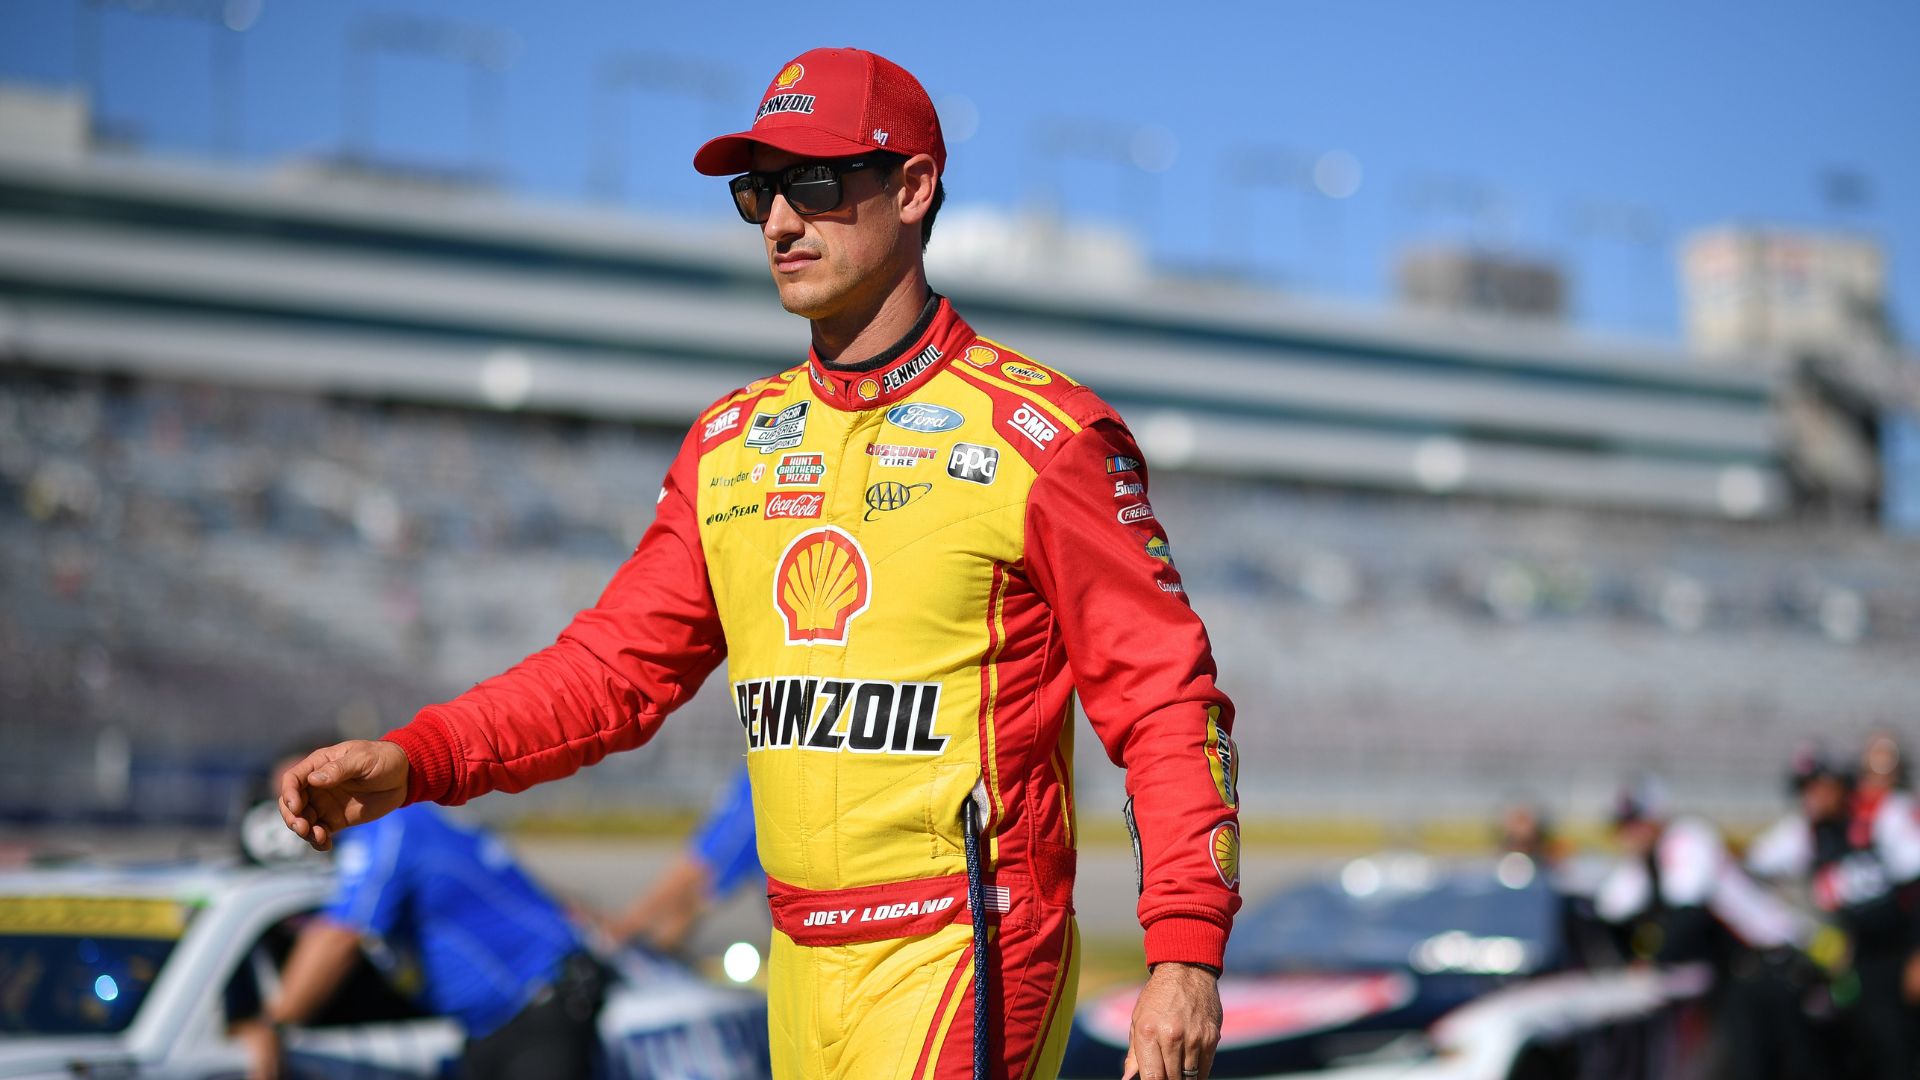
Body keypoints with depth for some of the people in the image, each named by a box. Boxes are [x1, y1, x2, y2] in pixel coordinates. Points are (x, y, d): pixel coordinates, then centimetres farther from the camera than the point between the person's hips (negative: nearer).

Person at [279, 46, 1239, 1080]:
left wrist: (1185, 953, -17)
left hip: (965, 957, -6)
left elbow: (1165, 694, -8)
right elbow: (618, 662, 11)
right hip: (803, 964, 6)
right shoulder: (730, 443, 12)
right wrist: (413, 759, -5)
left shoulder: (1040, 433, -6)